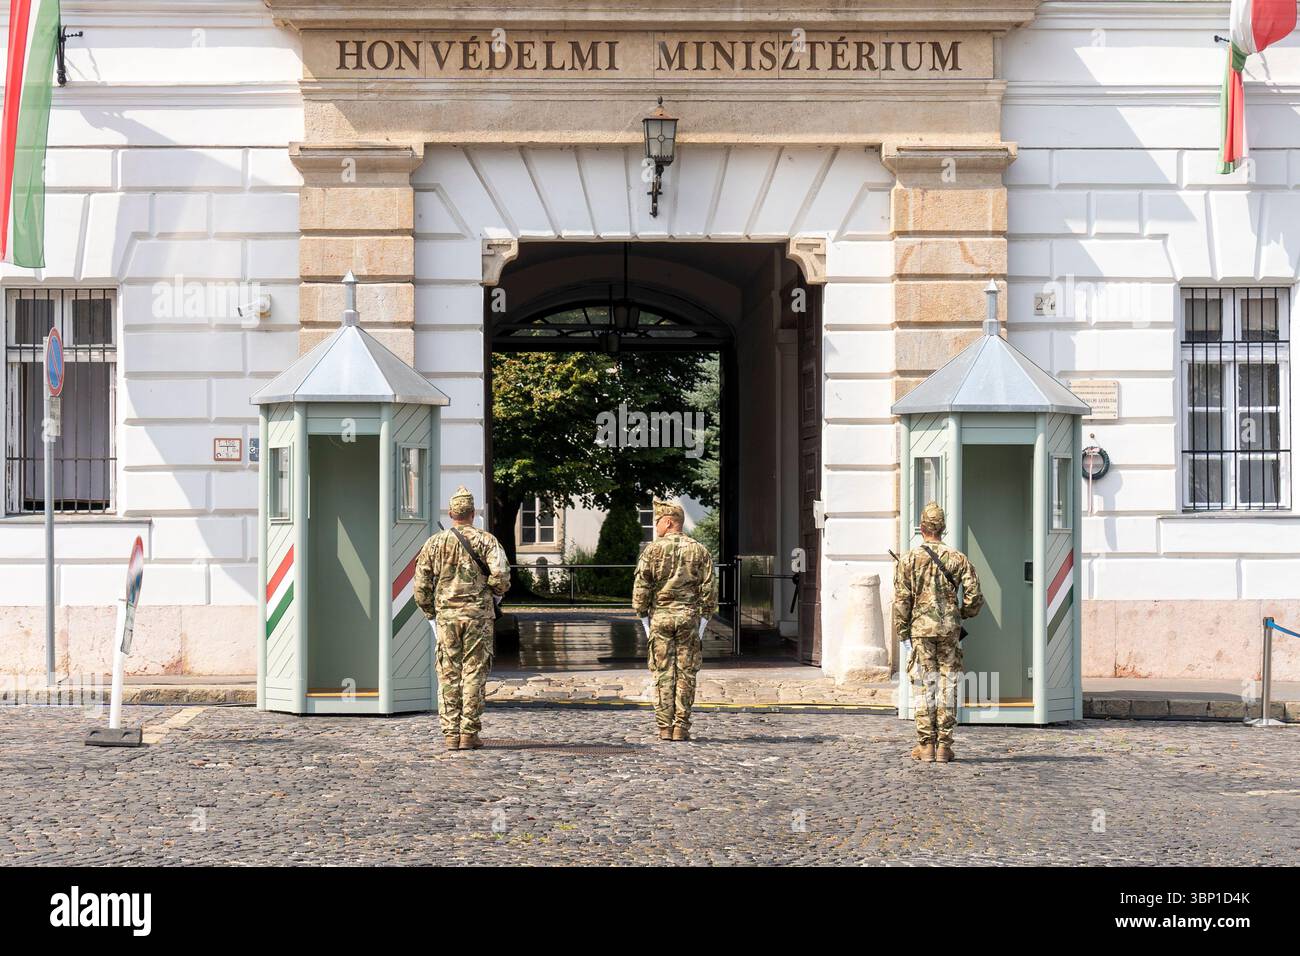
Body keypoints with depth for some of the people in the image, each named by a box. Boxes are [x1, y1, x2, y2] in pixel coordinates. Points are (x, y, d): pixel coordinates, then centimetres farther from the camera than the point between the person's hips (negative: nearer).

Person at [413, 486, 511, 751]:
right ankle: (469, 733, 0)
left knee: (448, 676, 6)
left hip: (446, 615, 2)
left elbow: (421, 585, 4)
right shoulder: (486, 541, 0)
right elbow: (500, 574, -14)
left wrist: (431, 612, 17)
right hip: (478, 614, -2)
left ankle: (450, 733, 3)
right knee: (474, 674, 2)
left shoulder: (434, 543, 6)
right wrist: (496, 592, 7)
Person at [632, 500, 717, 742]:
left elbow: (640, 588, -4)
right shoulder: (699, 551, 4)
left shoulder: (653, 550, -2)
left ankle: (665, 728, 1)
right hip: (689, 618, 1)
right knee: (686, 674, 4)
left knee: (663, 674, 3)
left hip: (660, 617, -1)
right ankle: (681, 728, 1)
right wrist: (703, 623, 5)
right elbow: (709, 589, 0)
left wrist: (645, 621, 3)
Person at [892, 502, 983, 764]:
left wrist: (902, 632, 4)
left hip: (921, 628, -1)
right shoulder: (958, 559, 2)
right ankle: (944, 746, 5)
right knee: (947, 686, 5)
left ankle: (926, 746, 1)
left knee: (924, 687, 3)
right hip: (950, 629, 1)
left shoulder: (908, 560, -2)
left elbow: (902, 600, -4)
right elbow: (974, 597, 0)